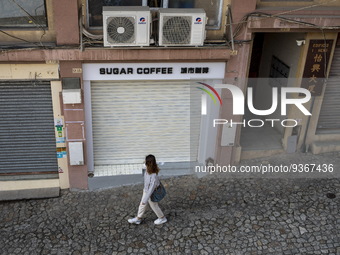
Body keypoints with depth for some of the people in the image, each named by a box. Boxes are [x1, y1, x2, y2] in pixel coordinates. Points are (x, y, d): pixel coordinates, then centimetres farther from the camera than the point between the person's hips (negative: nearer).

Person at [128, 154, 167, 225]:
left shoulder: (154, 177, -42)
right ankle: (138, 219, 46)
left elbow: (151, 189, -33)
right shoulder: (148, 171, -18)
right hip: (146, 191, 8)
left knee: (154, 206, 19)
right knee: (142, 205, 24)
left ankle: (162, 218, 45)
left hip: (151, 194, -7)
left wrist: (145, 200, -25)